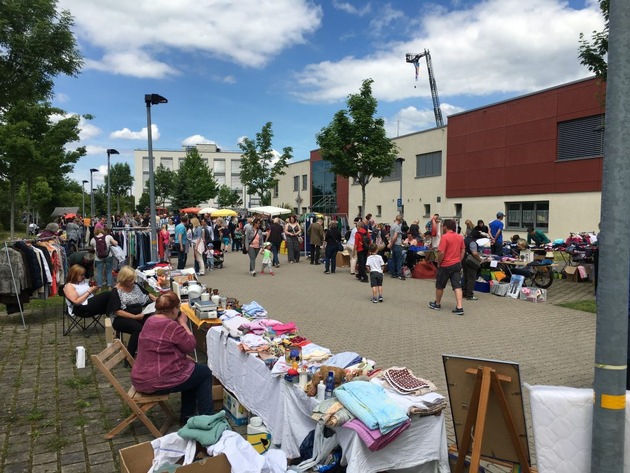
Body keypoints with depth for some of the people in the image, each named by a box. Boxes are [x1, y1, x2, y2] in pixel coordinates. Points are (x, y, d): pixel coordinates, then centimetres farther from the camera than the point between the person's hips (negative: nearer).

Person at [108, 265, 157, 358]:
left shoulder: (135, 285, 11)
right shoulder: (116, 291, -5)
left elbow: (148, 295, 21)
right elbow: (118, 312, -13)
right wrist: (135, 317, -23)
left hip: (139, 315, 5)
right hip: (122, 319, -5)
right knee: (138, 328, -36)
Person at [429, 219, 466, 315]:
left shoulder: (445, 237, -16)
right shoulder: (460, 237, 6)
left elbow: (441, 252, -19)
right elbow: (463, 251, 10)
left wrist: (438, 263, -6)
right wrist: (459, 261, 14)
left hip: (445, 266, -5)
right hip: (457, 264, 5)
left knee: (439, 285, 13)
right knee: (457, 286, 0)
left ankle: (437, 304, 27)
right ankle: (459, 307, -8)